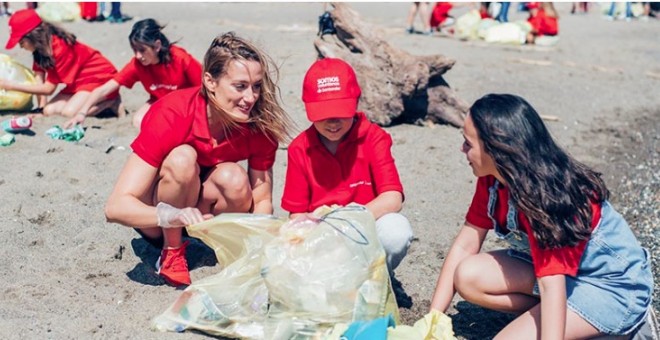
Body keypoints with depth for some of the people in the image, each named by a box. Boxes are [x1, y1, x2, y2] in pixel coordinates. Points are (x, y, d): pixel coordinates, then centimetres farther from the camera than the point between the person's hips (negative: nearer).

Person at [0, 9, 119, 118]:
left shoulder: (59, 48, -27)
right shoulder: (41, 46, -1)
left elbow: (48, 88, -23)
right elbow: (39, 75, -3)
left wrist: (11, 86, -20)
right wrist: (42, 107, -12)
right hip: (79, 82, 9)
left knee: (69, 112, -29)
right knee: (50, 110, -9)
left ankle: (112, 101, -10)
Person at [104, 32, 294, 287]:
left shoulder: (260, 123, -20)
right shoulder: (171, 115, -31)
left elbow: (262, 199, -14)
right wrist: (171, 216, -55)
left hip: (204, 207, 2)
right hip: (154, 219, -2)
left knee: (234, 179, -31)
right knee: (182, 158, -33)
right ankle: (171, 252, -13)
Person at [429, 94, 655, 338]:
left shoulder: (546, 198, -31)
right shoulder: (492, 179, -8)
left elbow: (552, 287, -38)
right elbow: (464, 245, -6)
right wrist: (433, 320, -10)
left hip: (613, 284, -7)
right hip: (561, 268, 8)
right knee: (468, 277, -9)